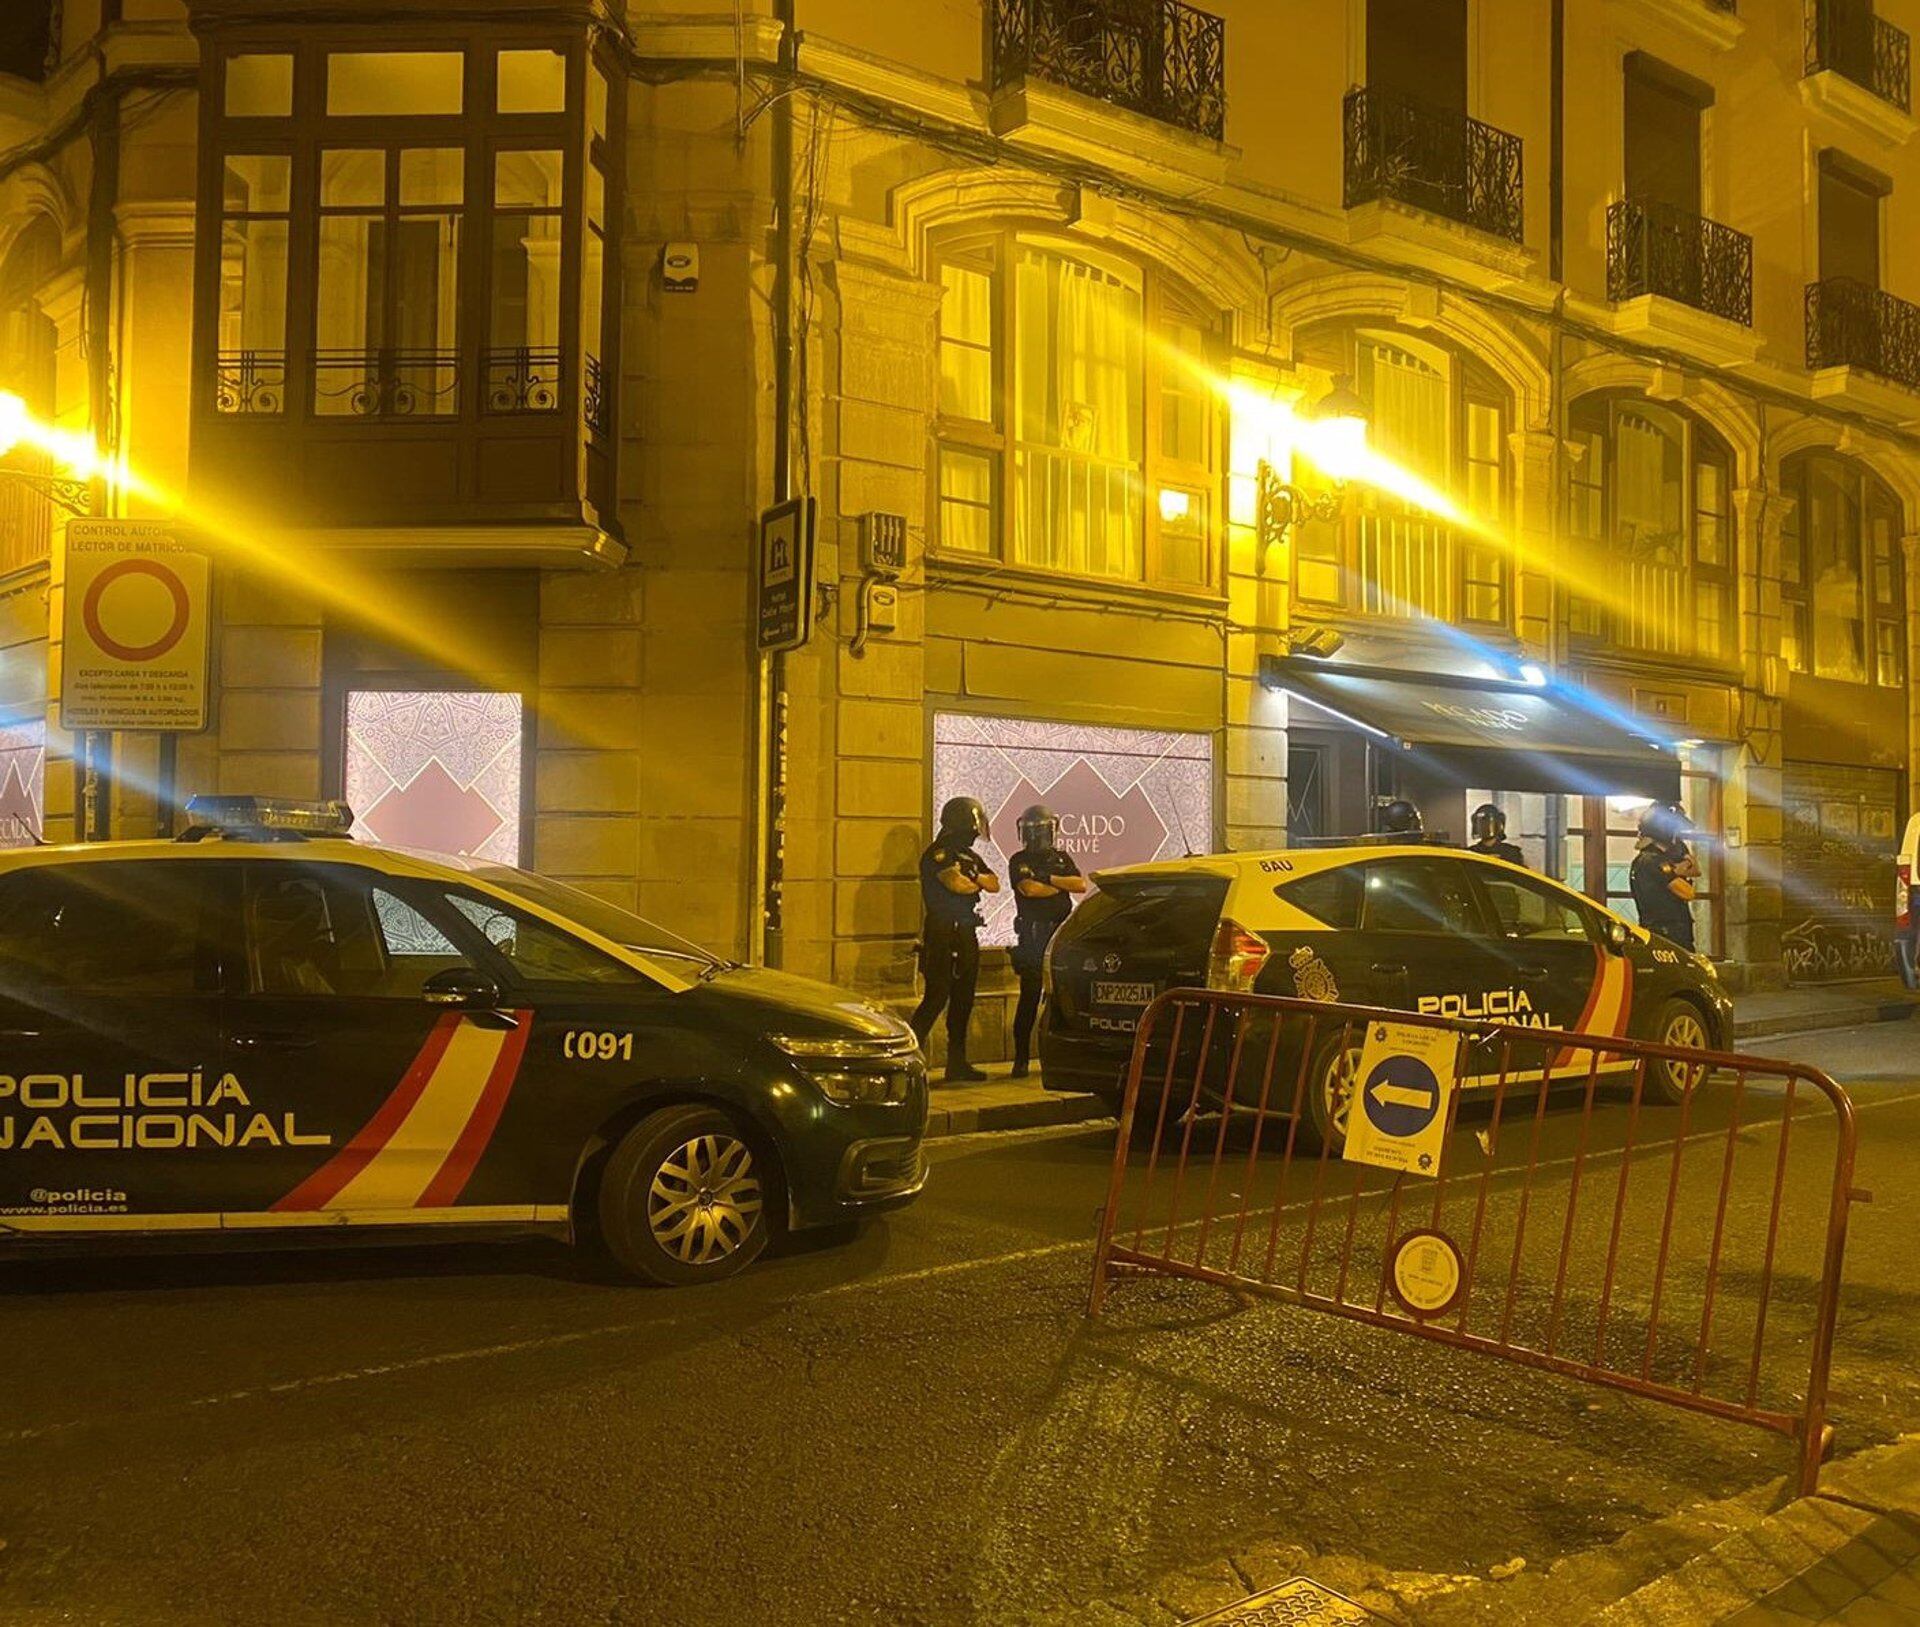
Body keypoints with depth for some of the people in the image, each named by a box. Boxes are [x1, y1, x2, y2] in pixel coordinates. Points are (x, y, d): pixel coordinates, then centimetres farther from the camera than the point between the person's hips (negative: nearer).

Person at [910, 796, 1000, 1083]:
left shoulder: (969, 855, 19)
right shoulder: (938, 852, -10)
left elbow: (994, 884, 12)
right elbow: (956, 884, -22)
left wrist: (973, 877, -7)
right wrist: (978, 883, -2)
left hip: (966, 933, 9)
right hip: (943, 933, -9)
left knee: (963, 1000, 11)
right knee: (936, 997, -12)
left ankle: (957, 1064, 18)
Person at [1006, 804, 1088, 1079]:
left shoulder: (1061, 859, 16)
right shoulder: (1019, 861, 3)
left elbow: (1081, 884, 1)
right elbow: (1029, 889, -15)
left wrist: (1049, 878, -9)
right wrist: (1062, 885, -2)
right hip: (1033, 935, -4)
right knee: (1029, 999, -4)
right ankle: (1021, 1059, 0)